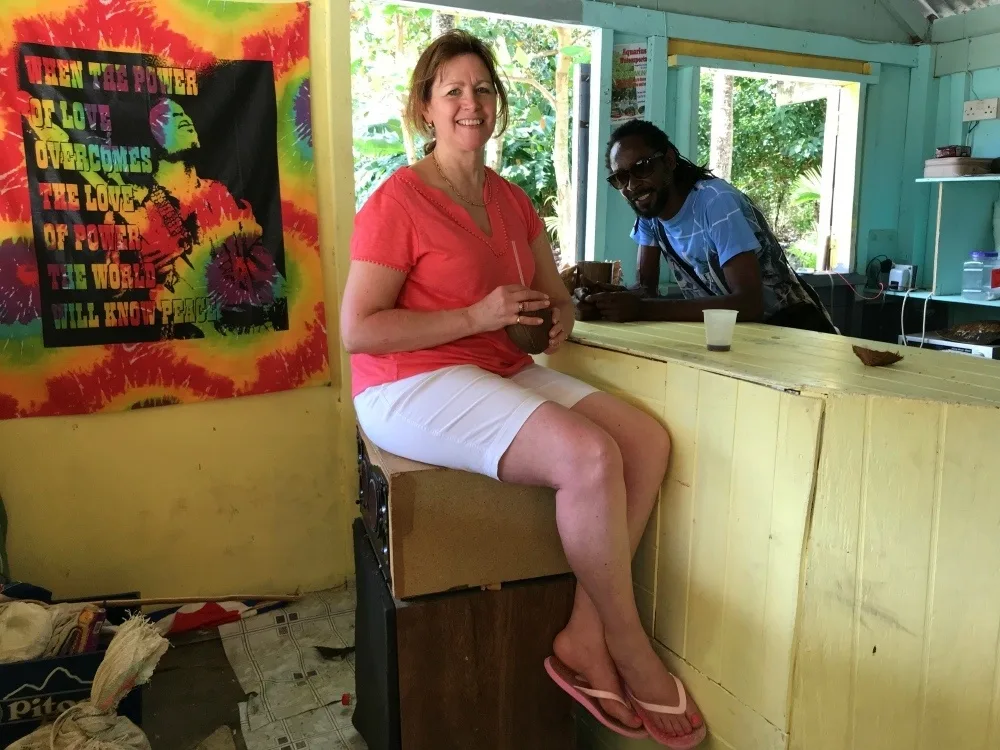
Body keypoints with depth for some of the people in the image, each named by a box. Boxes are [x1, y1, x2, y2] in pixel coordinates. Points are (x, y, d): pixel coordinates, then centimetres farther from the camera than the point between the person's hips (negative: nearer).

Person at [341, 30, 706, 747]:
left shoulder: (512, 200, 13)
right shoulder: (399, 200, -9)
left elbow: (554, 293, 22)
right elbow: (357, 330, -15)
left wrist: (561, 314, -3)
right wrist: (476, 317, -19)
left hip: (502, 371, 8)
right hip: (413, 385, -8)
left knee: (649, 441, -10)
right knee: (589, 457, -27)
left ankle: (584, 638, -6)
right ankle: (631, 652, -5)